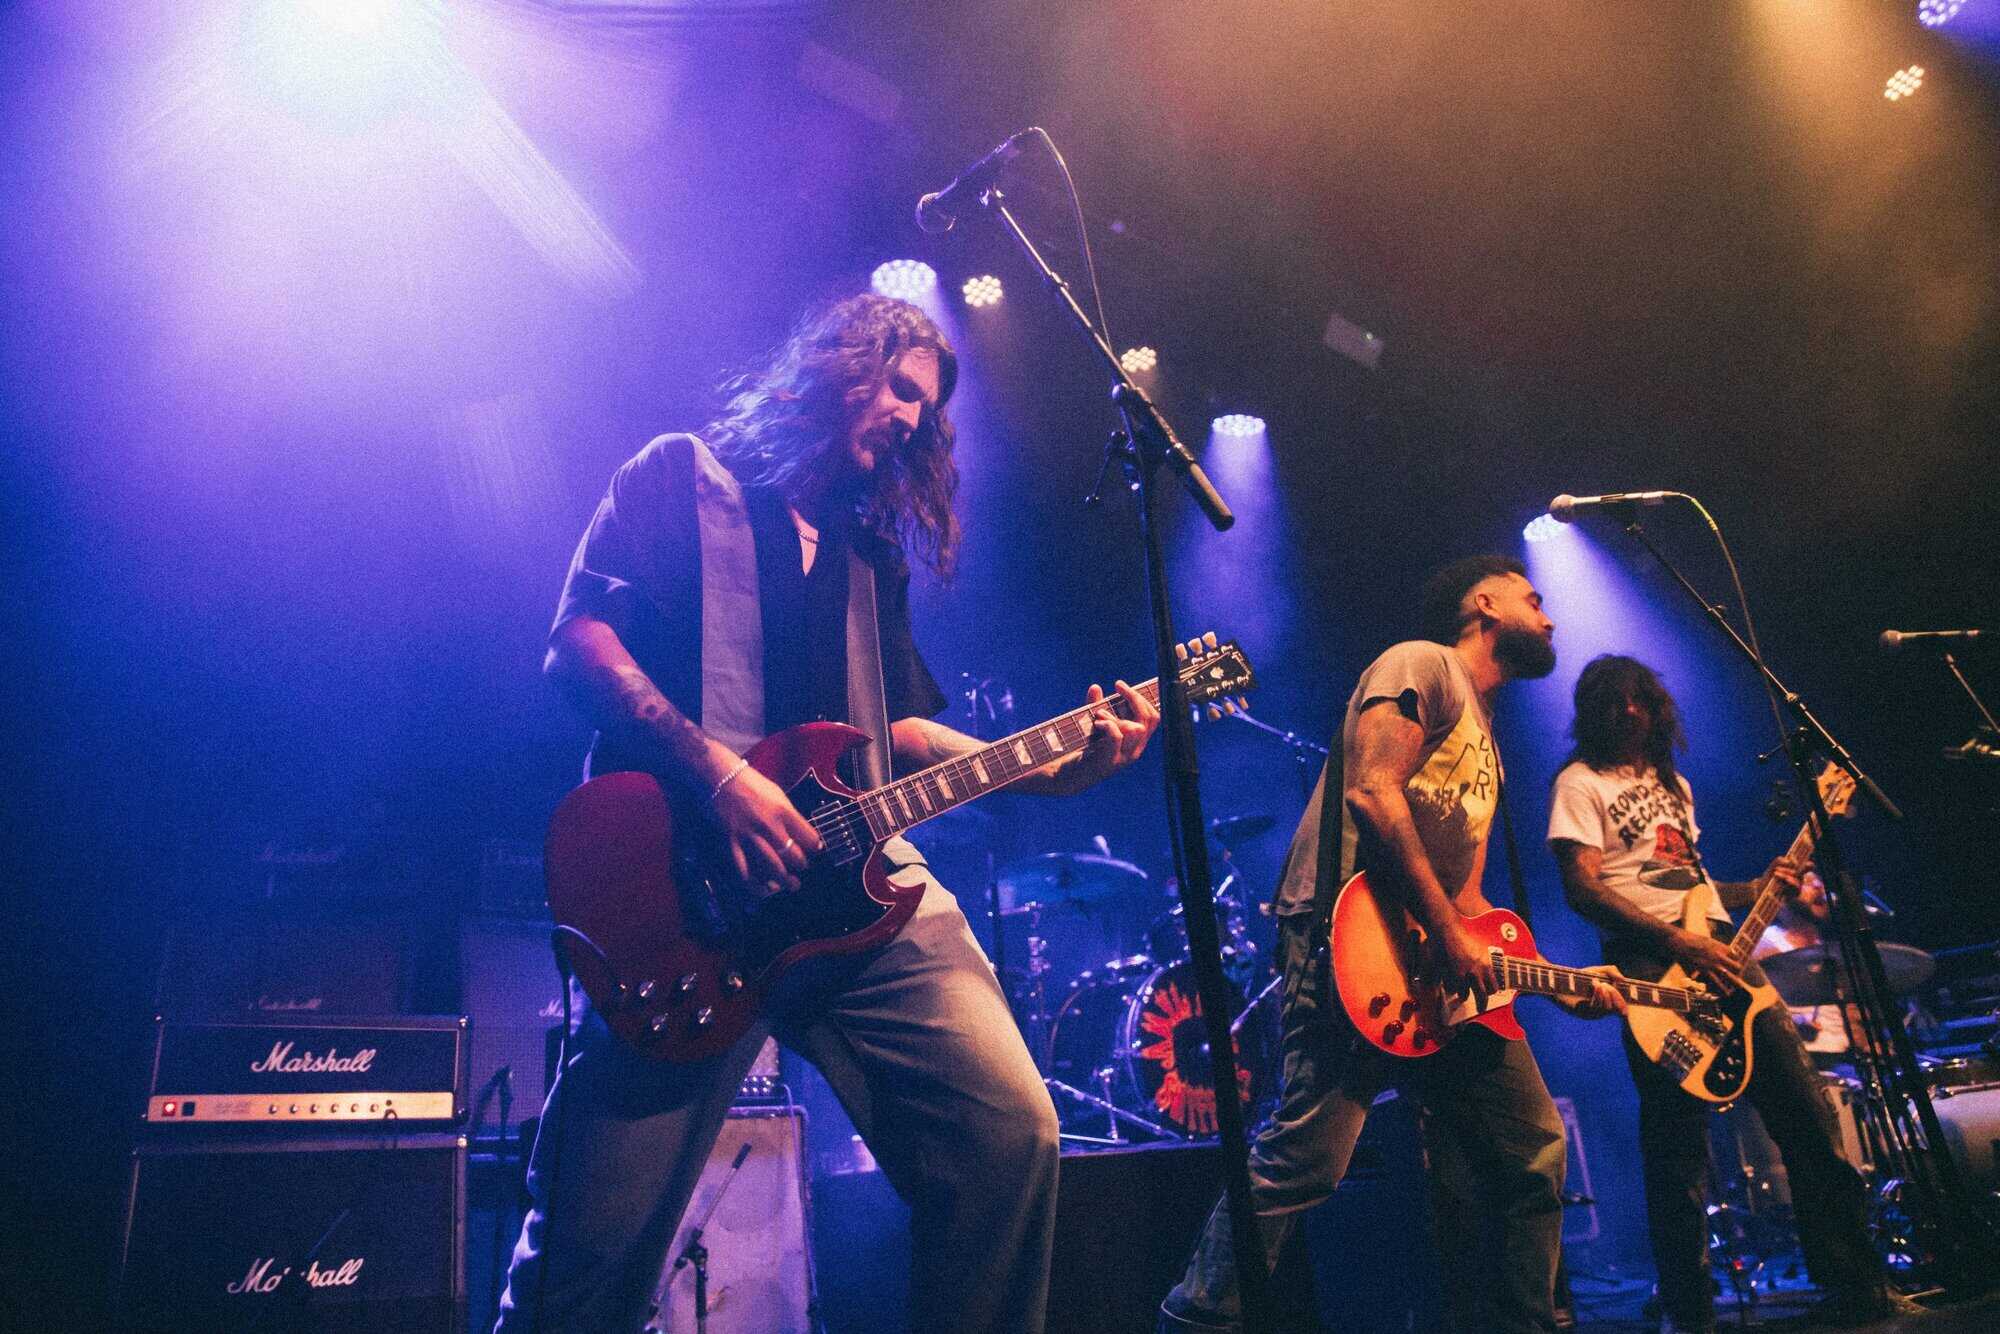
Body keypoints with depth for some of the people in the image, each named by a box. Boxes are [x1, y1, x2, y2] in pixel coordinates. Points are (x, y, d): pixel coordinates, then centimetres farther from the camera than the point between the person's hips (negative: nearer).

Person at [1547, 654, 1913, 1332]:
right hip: (1652, 965, -7)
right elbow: (1582, 887, -10)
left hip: (1723, 954, 7)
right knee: (1678, 1143, -7)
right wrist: (1677, 943, -18)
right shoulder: (1580, 782, 1)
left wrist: (1759, 887, 12)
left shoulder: (1672, 781, 25)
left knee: (1807, 1117, 3)